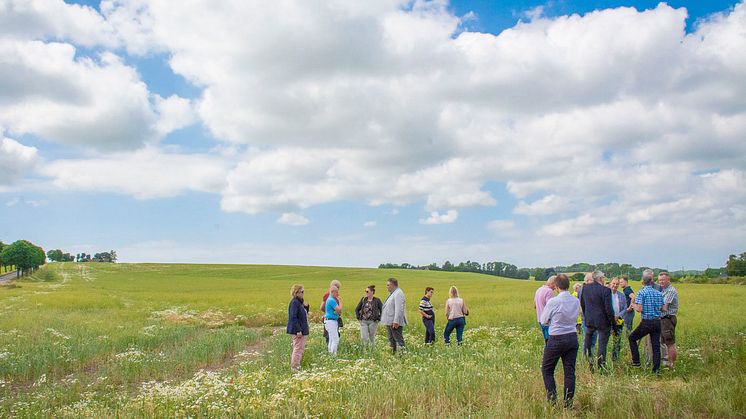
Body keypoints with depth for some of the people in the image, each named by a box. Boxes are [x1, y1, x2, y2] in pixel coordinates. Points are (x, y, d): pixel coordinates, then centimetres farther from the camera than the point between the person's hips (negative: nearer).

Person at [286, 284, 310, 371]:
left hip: (302, 329, 10)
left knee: (301, 348, 16)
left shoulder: (300, 302, 12)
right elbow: (293, 317, -22)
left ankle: (296, 365, 24)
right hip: (297, 330, -10)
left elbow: (304, 314, 22)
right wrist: (298, 330, -24)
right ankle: (294, 366, 3)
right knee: (298, 348, -5)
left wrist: (306, 307, 3)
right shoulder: (294, 302, -17)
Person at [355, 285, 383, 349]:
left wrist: (378, 319, -7)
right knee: (363, 338, -5)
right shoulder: (363, 299, 4)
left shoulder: (377, 300, -6)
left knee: (372, 338, 8)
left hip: (373, 322, -2)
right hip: (363, 322, 2)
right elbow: (357, 309, 14)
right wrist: (358, 317, 5)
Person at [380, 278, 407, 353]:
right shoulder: (393, 293, 18)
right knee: (391, 339, 15)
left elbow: (399, 309, -25)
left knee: (398, 339, -10)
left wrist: (396, 321, -29)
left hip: (395, 322, -11)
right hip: (390, 322, 11)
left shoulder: (398, 294, -16)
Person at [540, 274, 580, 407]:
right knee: (570, 371, 9)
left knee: (547, 369, 10)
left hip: (556, 339, -5)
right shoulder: (576, 301, 1)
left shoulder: (553, 302, -15)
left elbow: (543, 320, -3)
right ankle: (568, 402, 12)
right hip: (573, 336, 5)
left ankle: (552, 398, 5)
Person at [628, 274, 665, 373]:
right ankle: (656, 368, 8)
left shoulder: (641, 293, -10)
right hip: (657, 322, 5)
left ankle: (636, 361, 11)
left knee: (632, 338, 14)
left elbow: (639, 309, -17)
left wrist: (633, 304, 2)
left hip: (646, 322, -5)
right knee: (656, 345, 9)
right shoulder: (659, 293, 7)